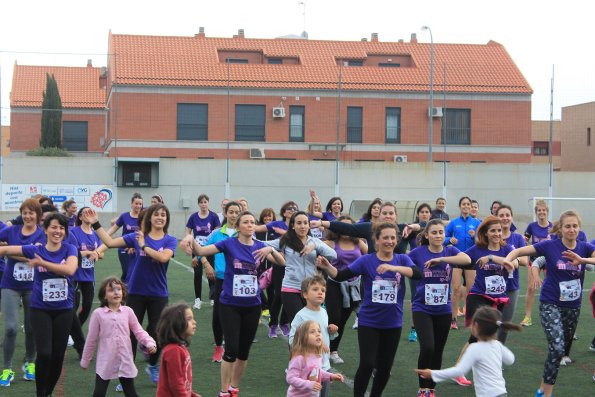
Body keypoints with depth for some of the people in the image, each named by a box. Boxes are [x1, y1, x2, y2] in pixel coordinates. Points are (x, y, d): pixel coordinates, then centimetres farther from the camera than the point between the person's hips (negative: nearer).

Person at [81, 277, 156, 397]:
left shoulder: (128, 311, -1)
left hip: (125, 361, 2)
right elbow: (91, 339, 0)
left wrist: (150, 343, -16)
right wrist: (85, 360, 7)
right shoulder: (98, 313, -6)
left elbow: (139, 331, 2)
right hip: (105, 363, -2)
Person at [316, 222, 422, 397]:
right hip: (369, 322, -3)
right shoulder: (366, 260, -7)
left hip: (393, 323, 3)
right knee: (367, 364, -9)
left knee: (385, 367, 12)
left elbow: (418, 274, -20)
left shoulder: (402, 259, -2)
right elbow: (340, 276, -14)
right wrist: (327, 267, -35)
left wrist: (393, 267, -34)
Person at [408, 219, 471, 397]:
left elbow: (467, 259, -22)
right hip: (422, 309, -3)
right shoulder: (418, 252, -7)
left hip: (444, 310, 3)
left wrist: (440, 259, -26)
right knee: (427, 347, -19)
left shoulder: (450, 251, -2)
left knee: (438, 351, 11)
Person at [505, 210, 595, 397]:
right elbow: (519, 251, -8)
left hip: (573, 306, 4)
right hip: (550, 304, -4)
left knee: (563, 348, 14)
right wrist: (507, 260, -27)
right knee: (557, 348, -19)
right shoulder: (550, 246, -11)